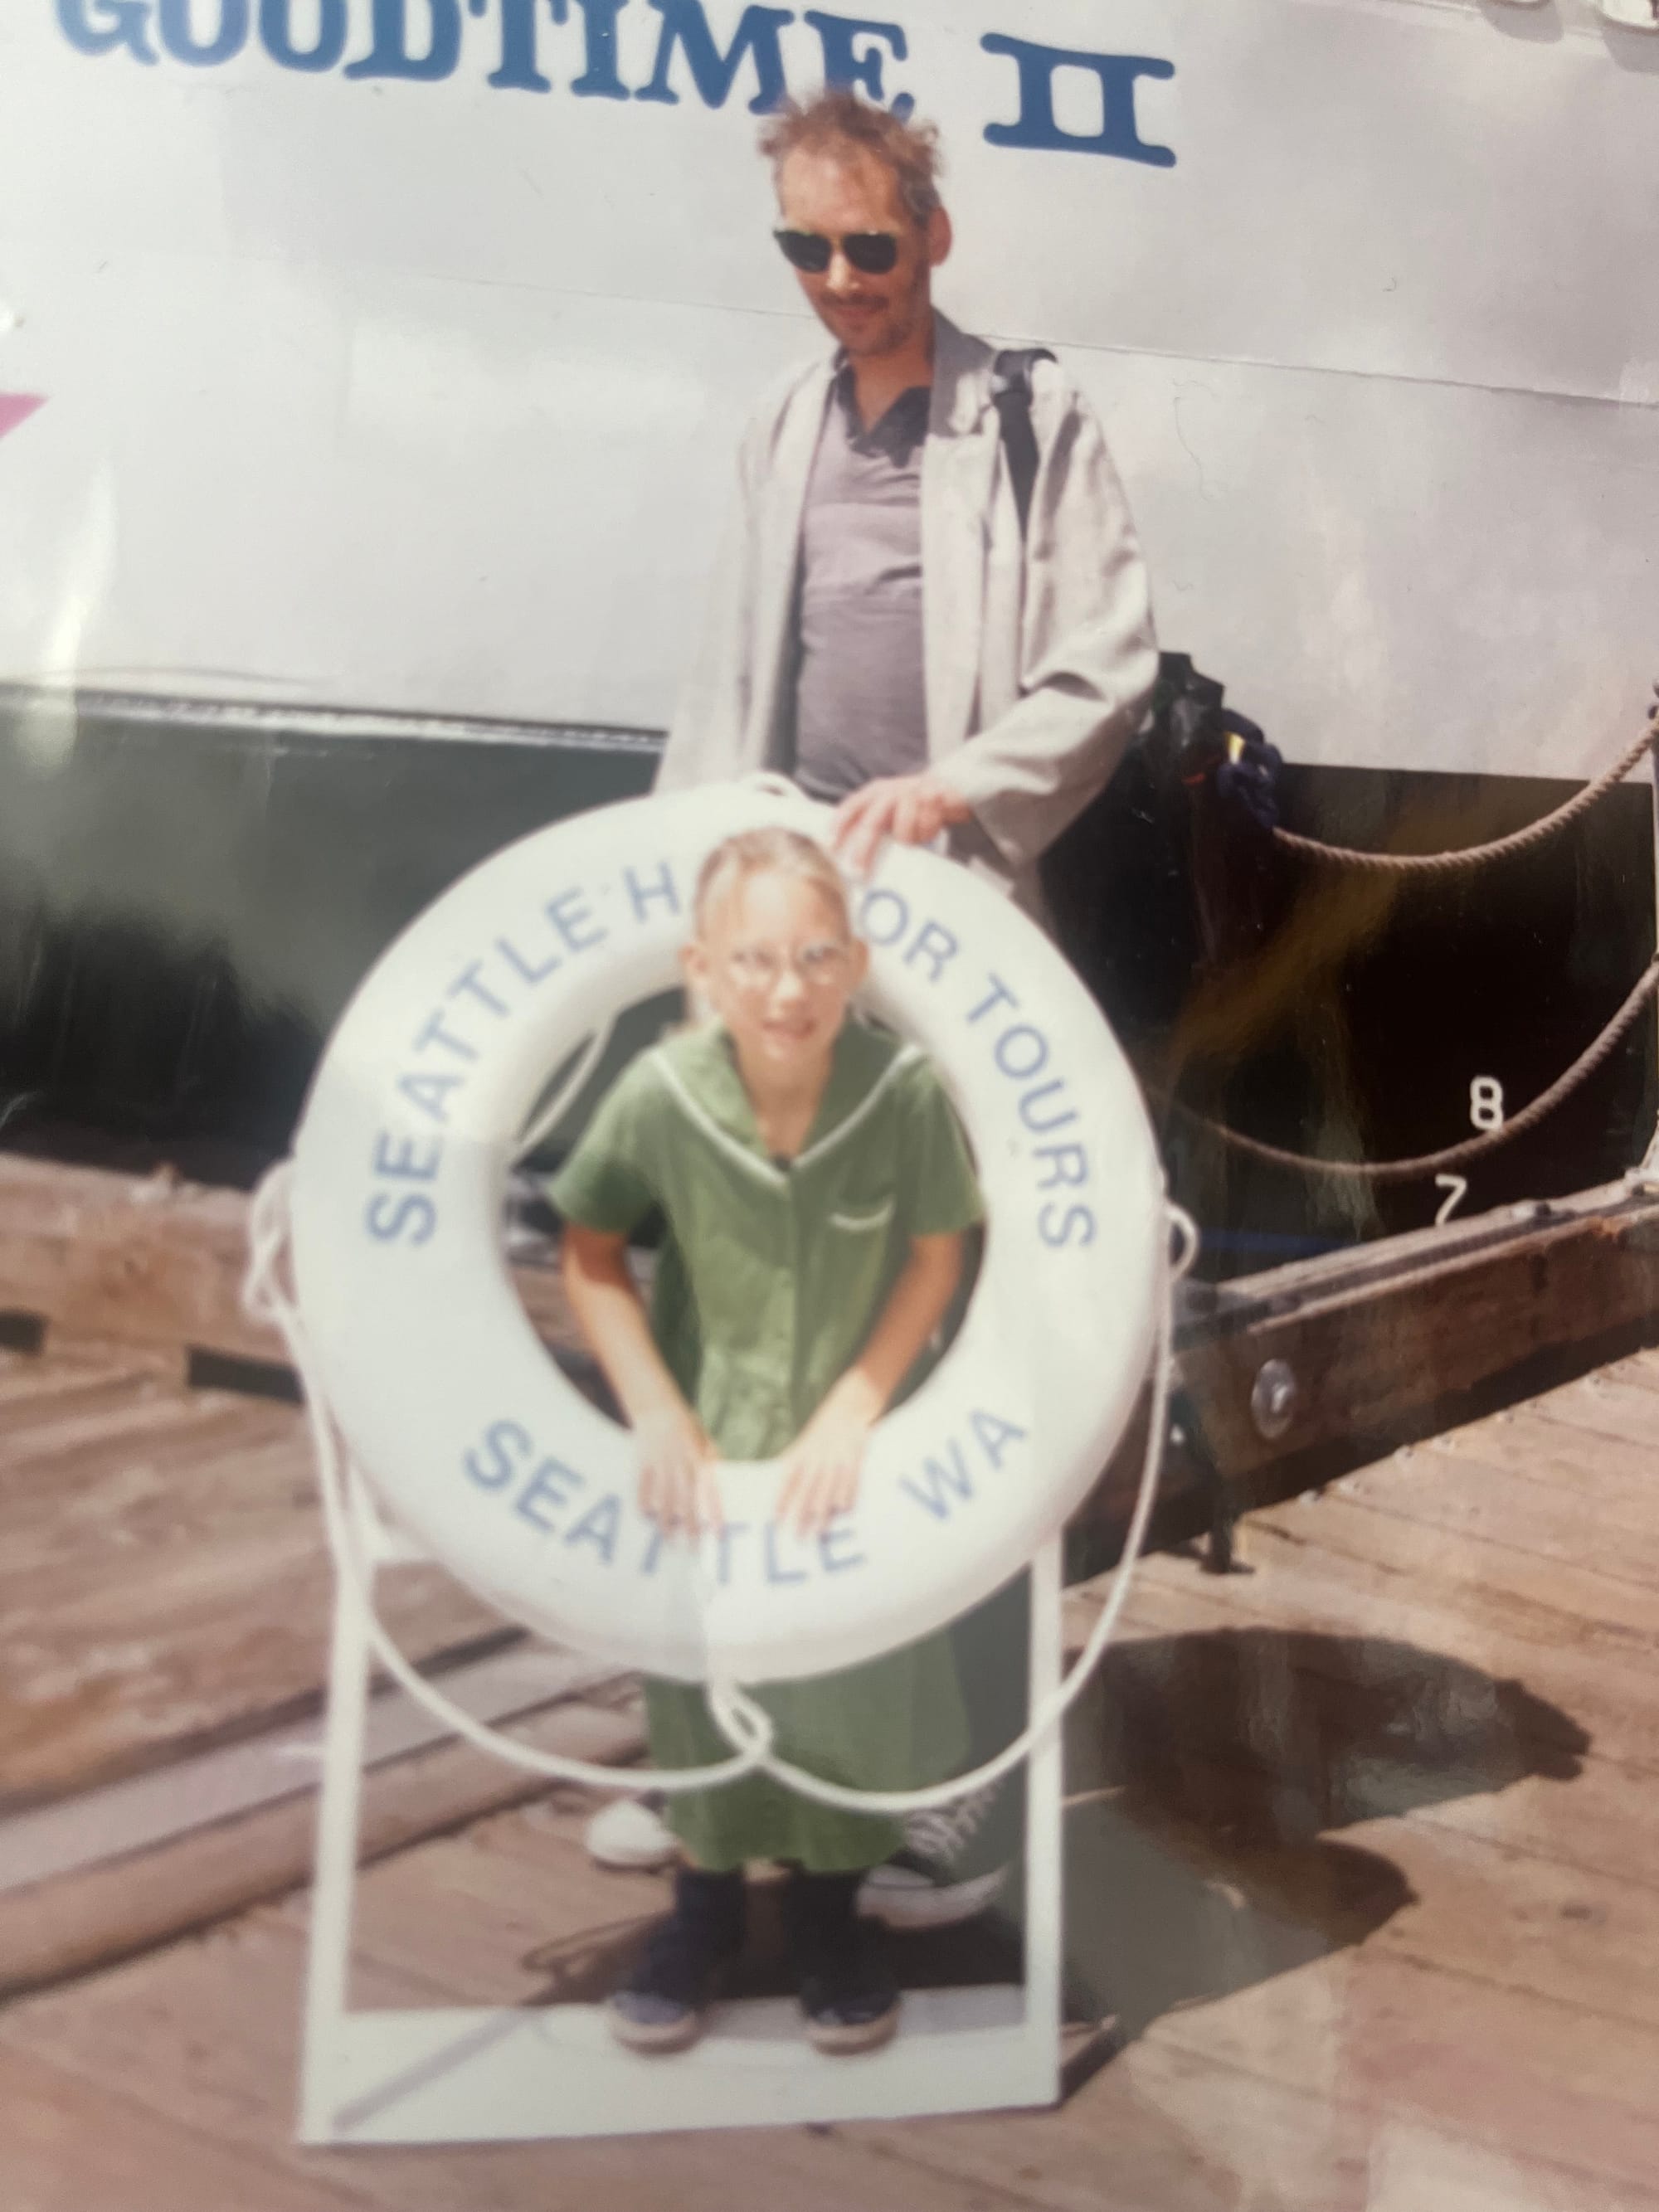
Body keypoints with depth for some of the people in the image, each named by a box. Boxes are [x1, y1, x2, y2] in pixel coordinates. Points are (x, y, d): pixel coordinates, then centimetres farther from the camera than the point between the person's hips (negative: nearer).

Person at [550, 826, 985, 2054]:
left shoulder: (907, 1088, -24)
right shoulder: (659, 1093, -23)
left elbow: (935, 1257, -8)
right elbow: (591, 1255, -7)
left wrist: (854, 1410, -13)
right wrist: (657, 1417, -12)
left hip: (862, 1416, 0)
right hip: (709, 1427, 1)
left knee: (861, 1663, -1)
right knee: (697, 1657, 6)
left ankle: (831, 1905, 30)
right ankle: (706, 1902, 35)